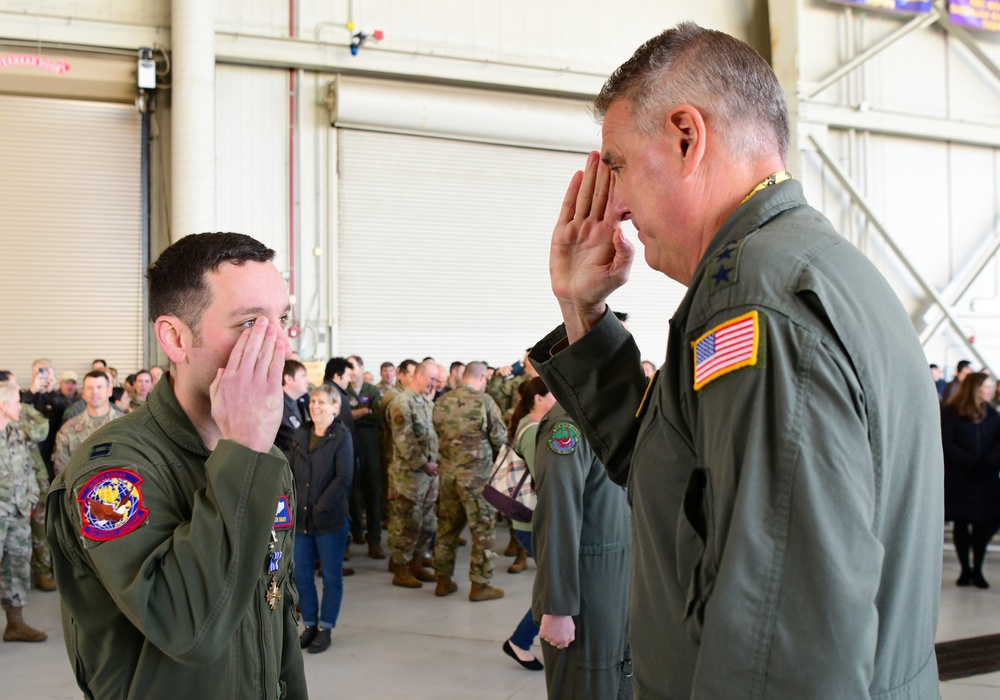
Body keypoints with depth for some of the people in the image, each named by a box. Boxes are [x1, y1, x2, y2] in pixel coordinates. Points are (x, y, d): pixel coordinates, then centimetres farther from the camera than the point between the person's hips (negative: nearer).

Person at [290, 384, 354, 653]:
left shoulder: (341, 437, -7)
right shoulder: (300, 435, 8)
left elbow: (343, 478, -13)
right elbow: (290, 472, 8)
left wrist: (321, 507, -19)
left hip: (330, 519, -5)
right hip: (300, 518, 5)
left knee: (331, 576, 6)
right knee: (301, 575, 9)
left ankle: (325, 628, 18)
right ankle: (310, 625, 24)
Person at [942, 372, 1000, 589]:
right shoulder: (950, 413, -4)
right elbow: (947, 444, -10)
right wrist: (972, 463, -18)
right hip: (958, 479, -3)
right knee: (961, 523, 3)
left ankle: (977, 569, 13)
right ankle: (966, 570, 13)